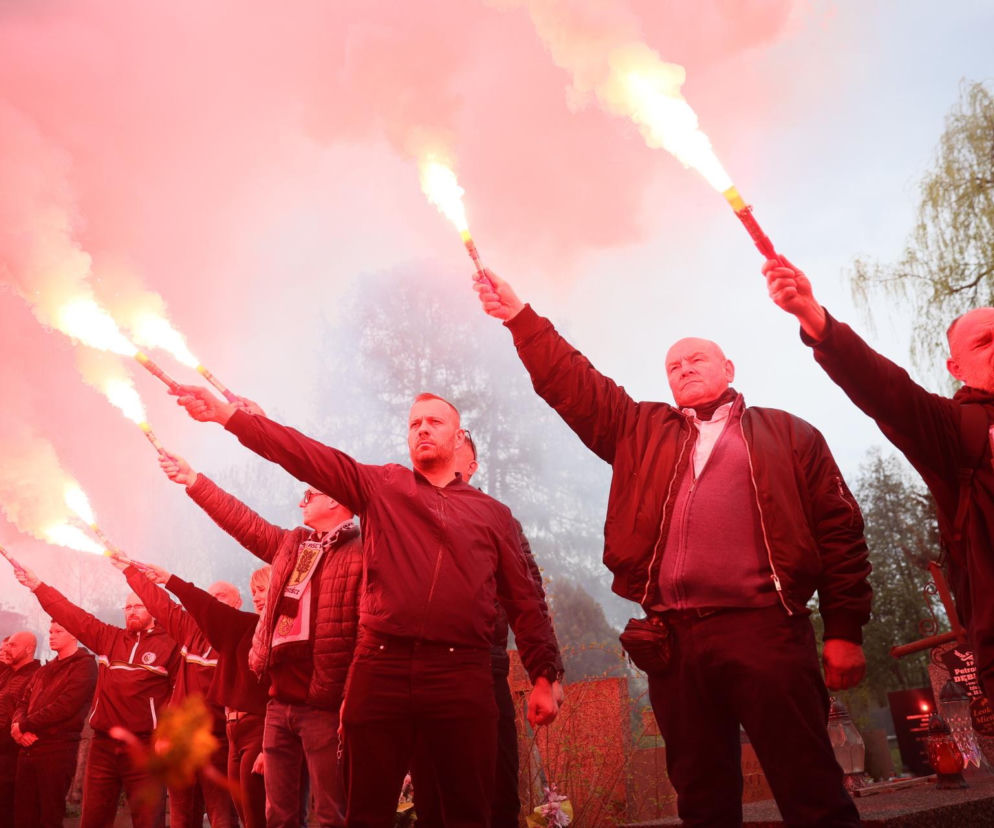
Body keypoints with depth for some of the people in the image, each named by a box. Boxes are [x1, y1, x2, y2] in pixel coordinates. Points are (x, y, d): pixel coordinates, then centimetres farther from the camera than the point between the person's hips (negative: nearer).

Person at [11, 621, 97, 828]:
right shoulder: (44, 671, 21)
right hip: (28, 747, 7)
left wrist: (24, 725, -11)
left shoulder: (84, 665, -6)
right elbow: (24, 702, 16)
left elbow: (65, 706, -16)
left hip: (58, 748, -7)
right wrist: (17, 724, -7)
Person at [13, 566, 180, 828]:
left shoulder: (169, 644, -1)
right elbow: (72, 615, 11)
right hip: (103, 744, 5)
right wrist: (37, 585, 8)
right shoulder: (108, 638, 12)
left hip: (145, 747, -5)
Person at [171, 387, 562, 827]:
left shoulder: (492, 513, 14)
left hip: (462, 675, 0)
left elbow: (525, 601, 13)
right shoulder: (380, 486, 14)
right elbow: (304, 454, 5)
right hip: (381, 668, 1)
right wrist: (226, 414, -3)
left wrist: (543, 676, 5)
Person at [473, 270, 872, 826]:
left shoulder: (787, 434, 12)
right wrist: (519, 316, 10)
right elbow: (571, 383, 17)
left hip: (765, 629, -3)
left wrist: (846, 630, 0)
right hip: (673, 640, 3)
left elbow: (838, 530, 7)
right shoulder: (643, 430, 21)